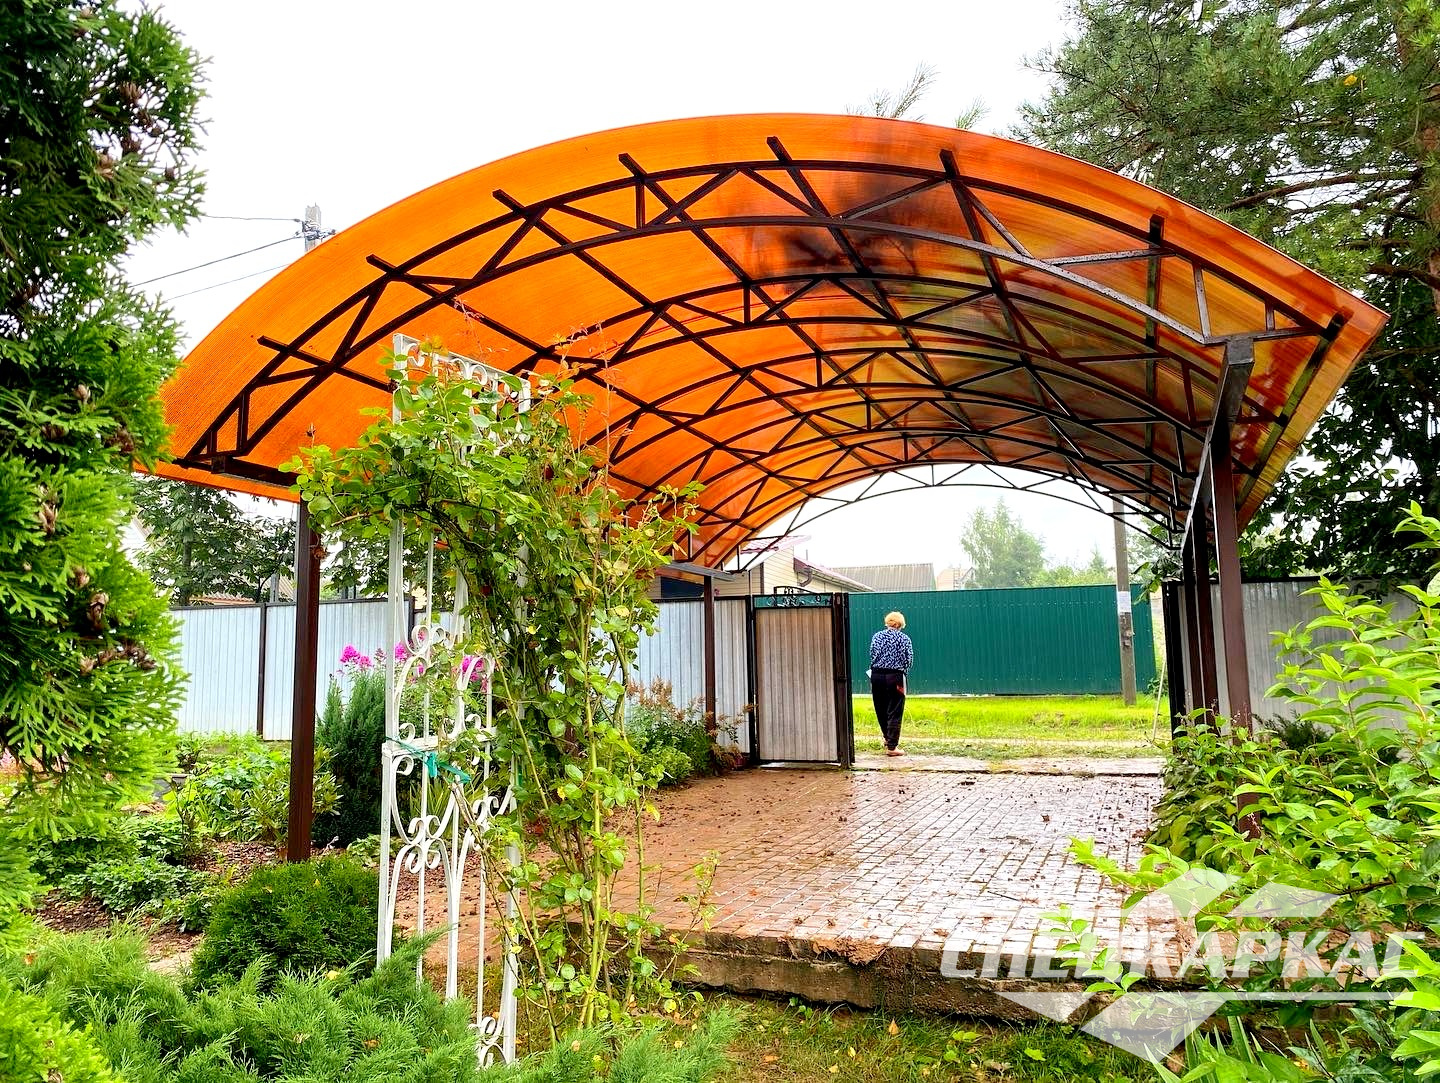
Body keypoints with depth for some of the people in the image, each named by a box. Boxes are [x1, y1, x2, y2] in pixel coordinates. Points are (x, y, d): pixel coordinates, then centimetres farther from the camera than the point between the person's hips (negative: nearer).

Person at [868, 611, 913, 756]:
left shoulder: (877, 636, 7)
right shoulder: (904, 639, 0)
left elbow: (872, 655, 4)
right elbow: (909, 660, -4)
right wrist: (902, 678, 9)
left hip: (877, 676, 3)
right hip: (895, 676, -3)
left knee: (881, 711, 16)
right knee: (894, 712, 1)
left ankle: (888, 739, 33)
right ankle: (892, 747, 1)